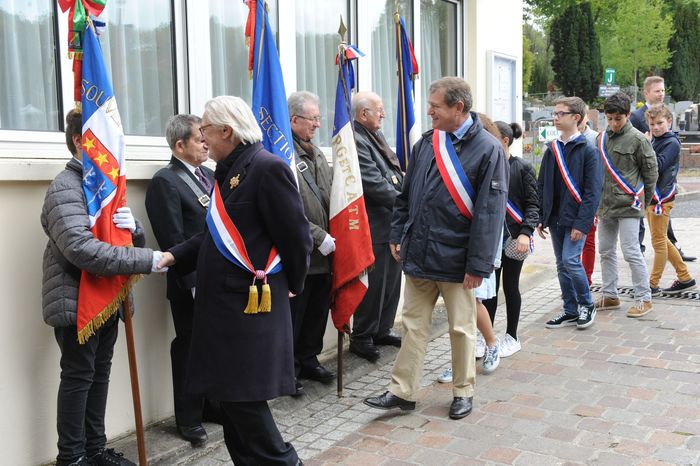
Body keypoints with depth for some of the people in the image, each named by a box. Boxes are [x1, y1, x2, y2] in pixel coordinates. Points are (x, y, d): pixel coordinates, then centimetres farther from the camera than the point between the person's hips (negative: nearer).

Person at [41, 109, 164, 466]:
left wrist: (133, 227, -11)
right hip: (76, 301, -8)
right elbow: (81, 249, -29)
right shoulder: (66, 187, -15)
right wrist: (147, 260, -30)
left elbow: (133, 238, 14)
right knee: (78, 377, 1)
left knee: (100, 373, 15)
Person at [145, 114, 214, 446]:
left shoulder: (209, 175, 12)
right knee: (189, 348, 7)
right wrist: (193, 282, -19)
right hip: (191, 285, -7)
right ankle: (189, 419, 22)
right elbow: (173, 241, -17)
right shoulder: (165, 181, -12)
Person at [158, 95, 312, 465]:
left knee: (245, 397, -2)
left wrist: (291, 285, -2)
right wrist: (176, 256, 5)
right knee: (230, 396, 16)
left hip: (251, 303, -9)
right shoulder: (227, 170, 14)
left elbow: (296, 237, -15)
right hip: (224, 301, 9)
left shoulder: (268, 168, -15)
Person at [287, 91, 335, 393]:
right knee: (293, 316, 4)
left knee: (317, 313, 18)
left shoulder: (317, 155, 14)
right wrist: (319, 237, -17)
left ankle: (309, 360, 35)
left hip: (323, 254, 8)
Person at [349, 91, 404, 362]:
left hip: (393, 224, 10)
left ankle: (382, 330, 30)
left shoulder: (376, 137, 15)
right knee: (373, 285, 0)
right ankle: (361, 337, 14)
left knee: (391, 281, 17)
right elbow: (374, 184, -21)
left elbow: (394, 175, 21)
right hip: (374, 227, -10)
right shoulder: (355, 141, -17)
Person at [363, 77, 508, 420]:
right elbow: (406, 196, 15)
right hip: (418, 255, 5)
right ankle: (402, 391, 20)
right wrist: (397, 235, 9)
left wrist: (478, 264, -17)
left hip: (456, 259, -5)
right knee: (414, 325, 11)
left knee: (461, 328, 10)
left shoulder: (487, 149, -10)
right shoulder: (426, 144, 7)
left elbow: (490, 212, -14)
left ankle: (463, 392, 27)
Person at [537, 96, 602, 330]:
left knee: (570, 260, -12)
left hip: (575, 218, -6)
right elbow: (542, 186, 13)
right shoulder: (552, 150, 10)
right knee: (562, 265, 10)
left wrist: (582, 223, -18)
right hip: (555, 219, 6)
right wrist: (540, 218, 7)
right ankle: (571, 311, 21)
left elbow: (593, 191, -11)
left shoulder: (587, 151, -7)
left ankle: (587, 304, 10)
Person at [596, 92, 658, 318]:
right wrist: (598, 199, 12)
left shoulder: (638, 139, -9)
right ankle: (609, 296, 24)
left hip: (628, 205, -7)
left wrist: (643, 201, 3)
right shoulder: (602, 138, 8)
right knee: (606, 251, 13)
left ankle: (643, 298, 7)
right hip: (605, 205, 7)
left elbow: (651, 172, -3)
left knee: (631, 252, -6)